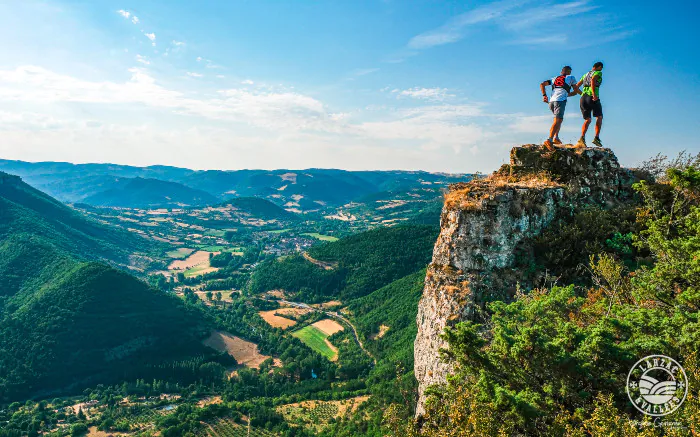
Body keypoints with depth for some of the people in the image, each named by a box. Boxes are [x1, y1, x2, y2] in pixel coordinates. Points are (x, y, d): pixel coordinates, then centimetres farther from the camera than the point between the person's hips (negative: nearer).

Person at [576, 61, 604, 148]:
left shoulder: (586, 74, 24)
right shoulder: (598, 73, 6)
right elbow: (593, 80, -15)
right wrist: (594, 94, -26)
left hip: (583, 98, 5)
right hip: (593, 98, -5)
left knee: (587, 120, 6)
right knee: (599, 117, 12)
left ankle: (582, 137, -17)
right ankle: (597, 138, 1)